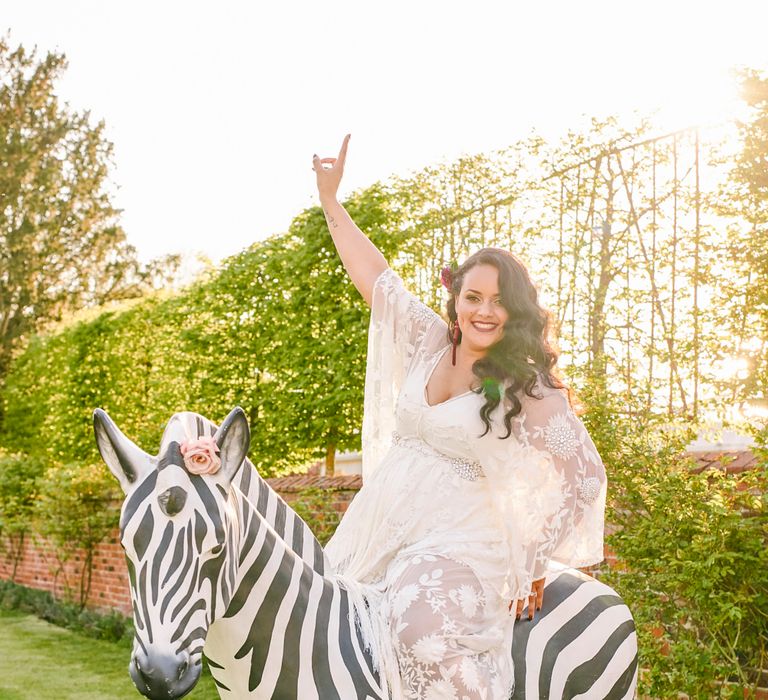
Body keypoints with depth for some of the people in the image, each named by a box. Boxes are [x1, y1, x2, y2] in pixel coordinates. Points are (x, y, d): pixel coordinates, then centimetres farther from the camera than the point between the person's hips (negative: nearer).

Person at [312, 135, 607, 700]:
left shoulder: (533, 390, -7)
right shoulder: (430, 342, 6)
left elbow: (587, 476, -5)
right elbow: (373, 274, 14)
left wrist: (534, 563, -6)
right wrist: (330, 198, 17)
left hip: (457, 545, -6)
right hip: (376, 527, 6)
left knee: (426, 628, -34)